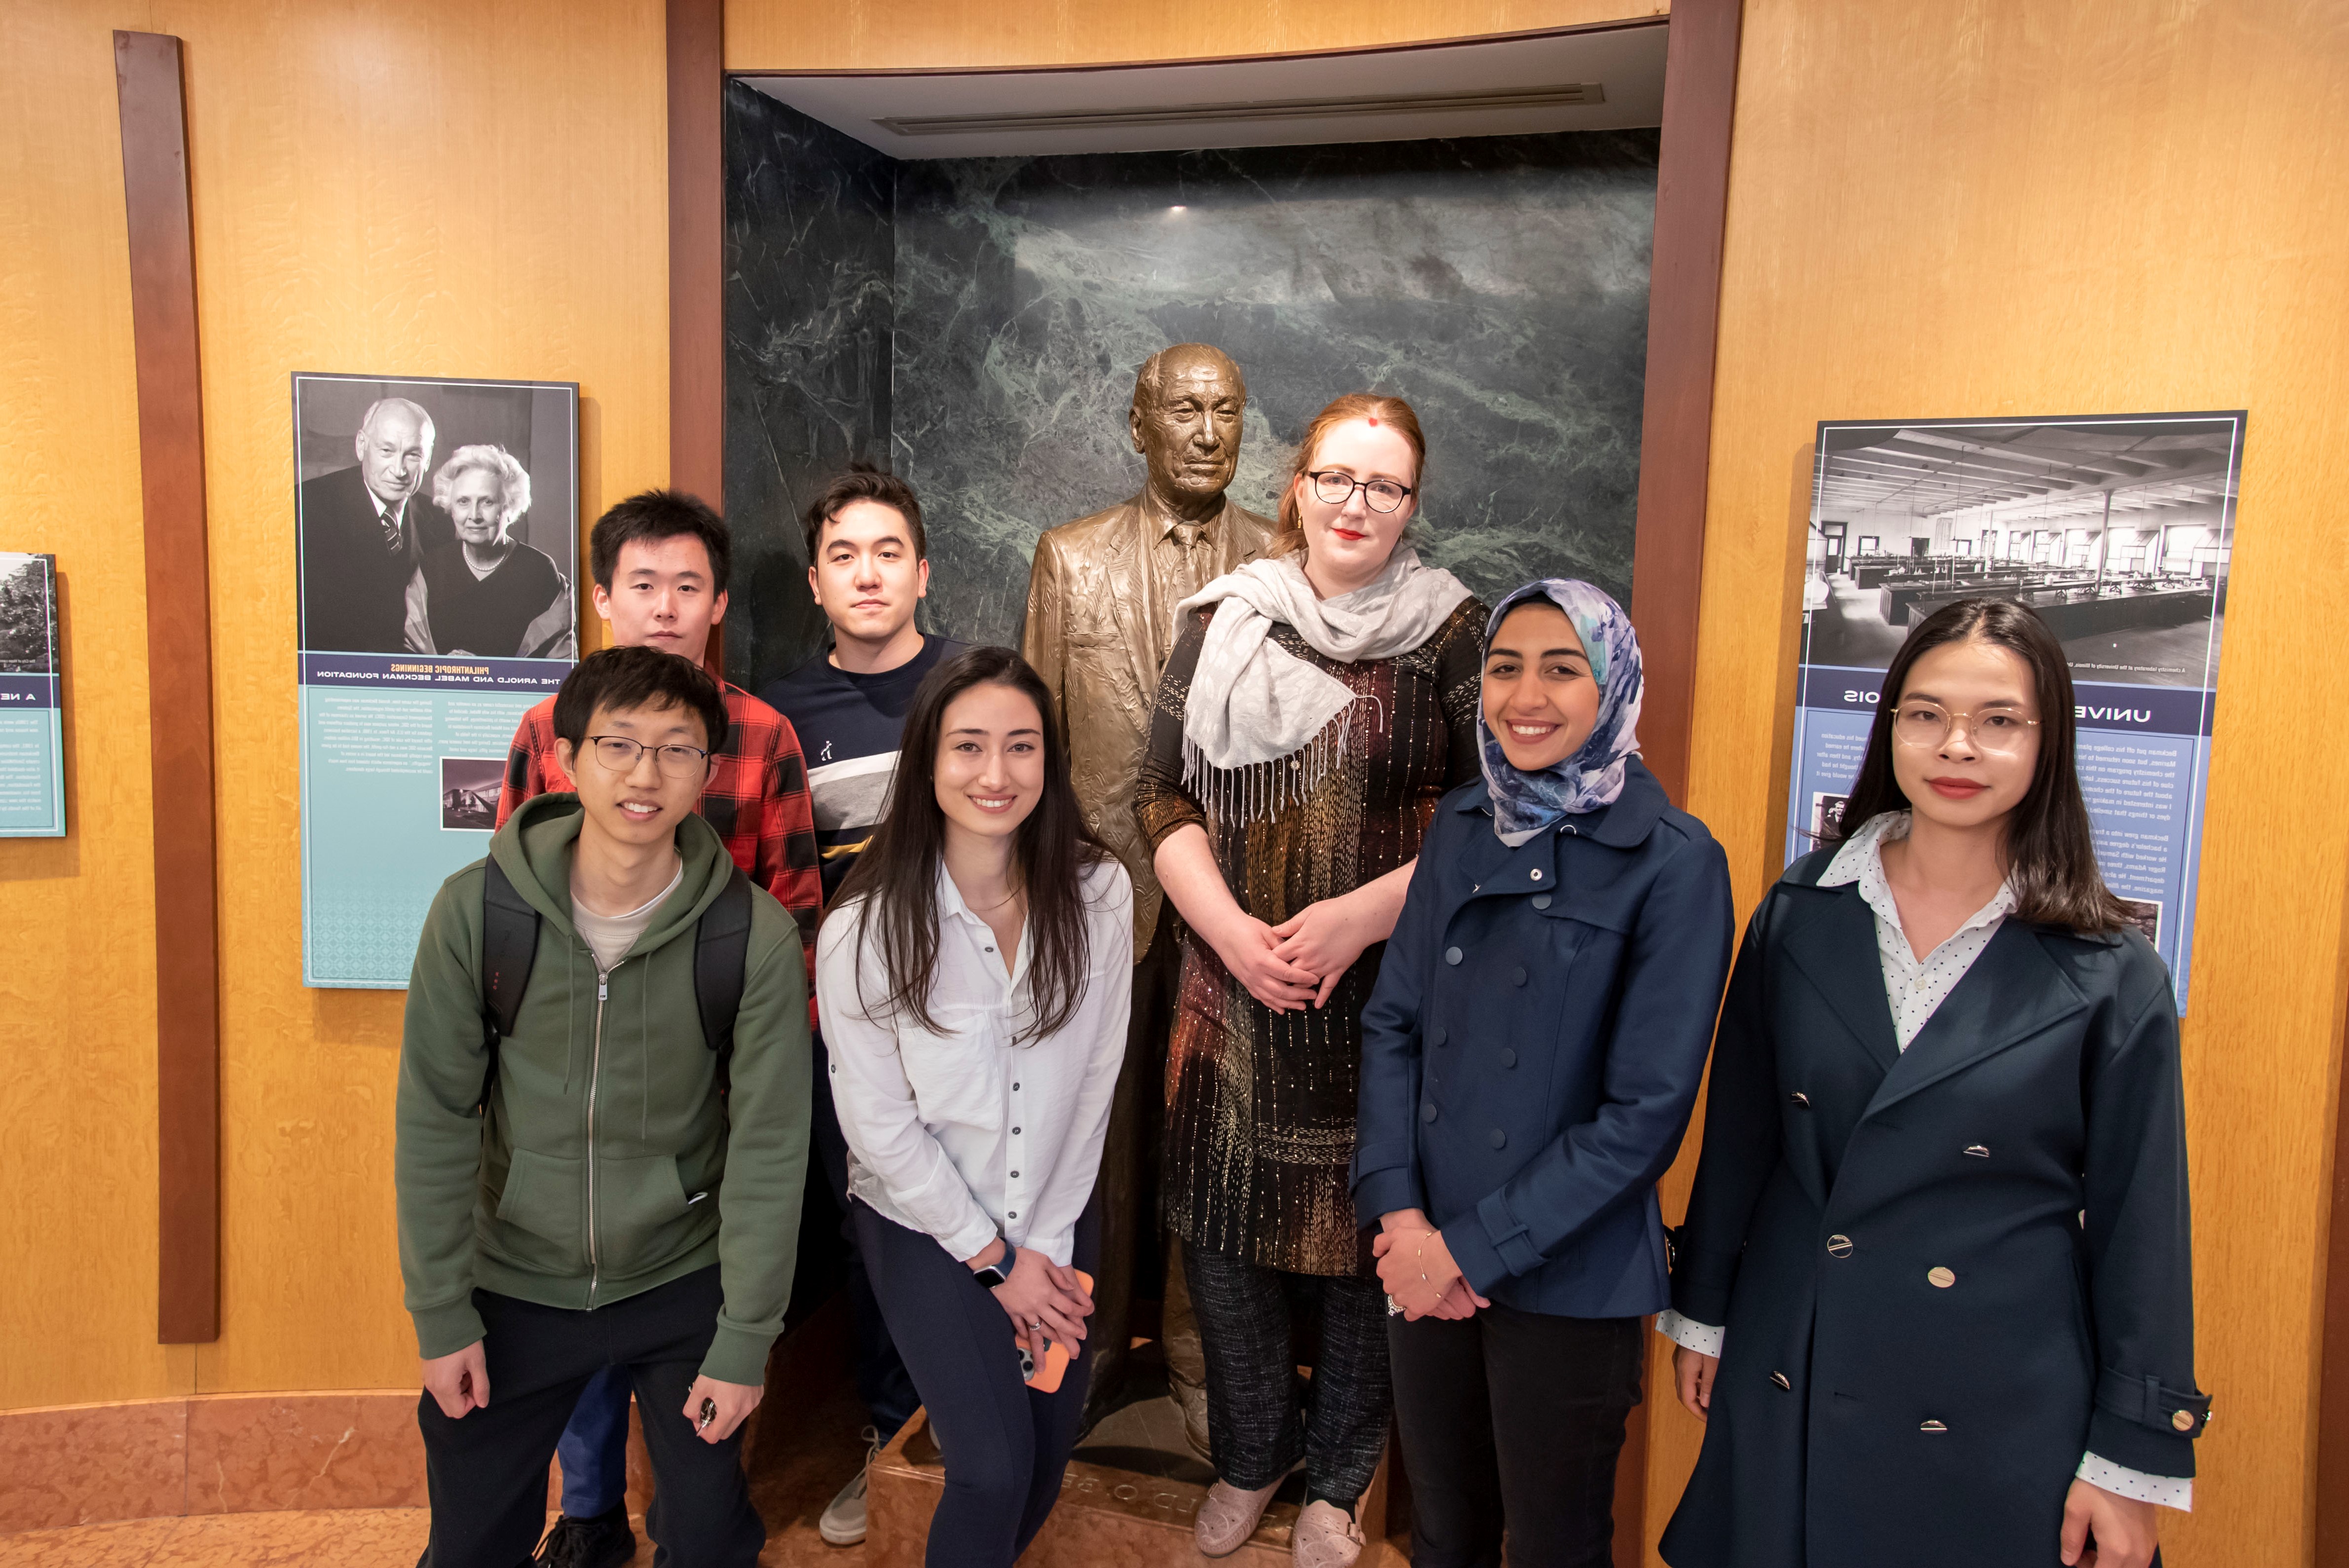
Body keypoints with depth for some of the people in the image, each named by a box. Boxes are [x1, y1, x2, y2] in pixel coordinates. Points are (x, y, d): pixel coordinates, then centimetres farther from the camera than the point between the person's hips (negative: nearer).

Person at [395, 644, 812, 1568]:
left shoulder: (756, 936, -17)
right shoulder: (476, 910, -14)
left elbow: (768, 1147, -11)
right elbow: (434, 1119, -6)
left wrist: (745, 1342, -8)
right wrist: (440, 1314, -4)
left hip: (682, 1283, -1)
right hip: (515, 1284, 1)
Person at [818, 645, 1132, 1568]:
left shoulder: (1098, 893, -13)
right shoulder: (866, 929, -21)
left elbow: (1094, 1077, -6)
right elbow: (880, 1125, -13)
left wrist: (1049, 1244, -5)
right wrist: (994, 1258, -8)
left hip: (1057, 1214, 3)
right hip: (924, 1223, -3)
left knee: (1050, 1451, 13)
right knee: (995, 1468, -7)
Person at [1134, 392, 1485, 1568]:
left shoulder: (1451, 631, -1)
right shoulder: (1223, 623, 6)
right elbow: (1164, 800, 5)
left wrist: (1364, 914, -16)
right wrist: (1230, 929, -10)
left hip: (1387, 996, -2)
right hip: (1235, 987, 2)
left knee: (1363, 1230, 9)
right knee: (1223, 1222, 10)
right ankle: (1251, 1451, 37)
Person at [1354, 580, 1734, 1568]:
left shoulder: (1675, 862, -12)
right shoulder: (1461, 828, 3)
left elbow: (1645, 1111, -14)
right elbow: (1392, 1022, 4)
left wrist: (1473, 1251, -14)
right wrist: (1398, 1212, -9)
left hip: (1567, 1282, -4)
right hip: (1426, 1267, 4)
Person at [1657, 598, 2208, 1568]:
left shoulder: (2110, 978, -8)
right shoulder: (1799, 915, -3)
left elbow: (2141, 1224, -4)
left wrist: (2132, 1459, -2)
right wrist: (1703, 1313, 10)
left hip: (2000, 1419, -2)